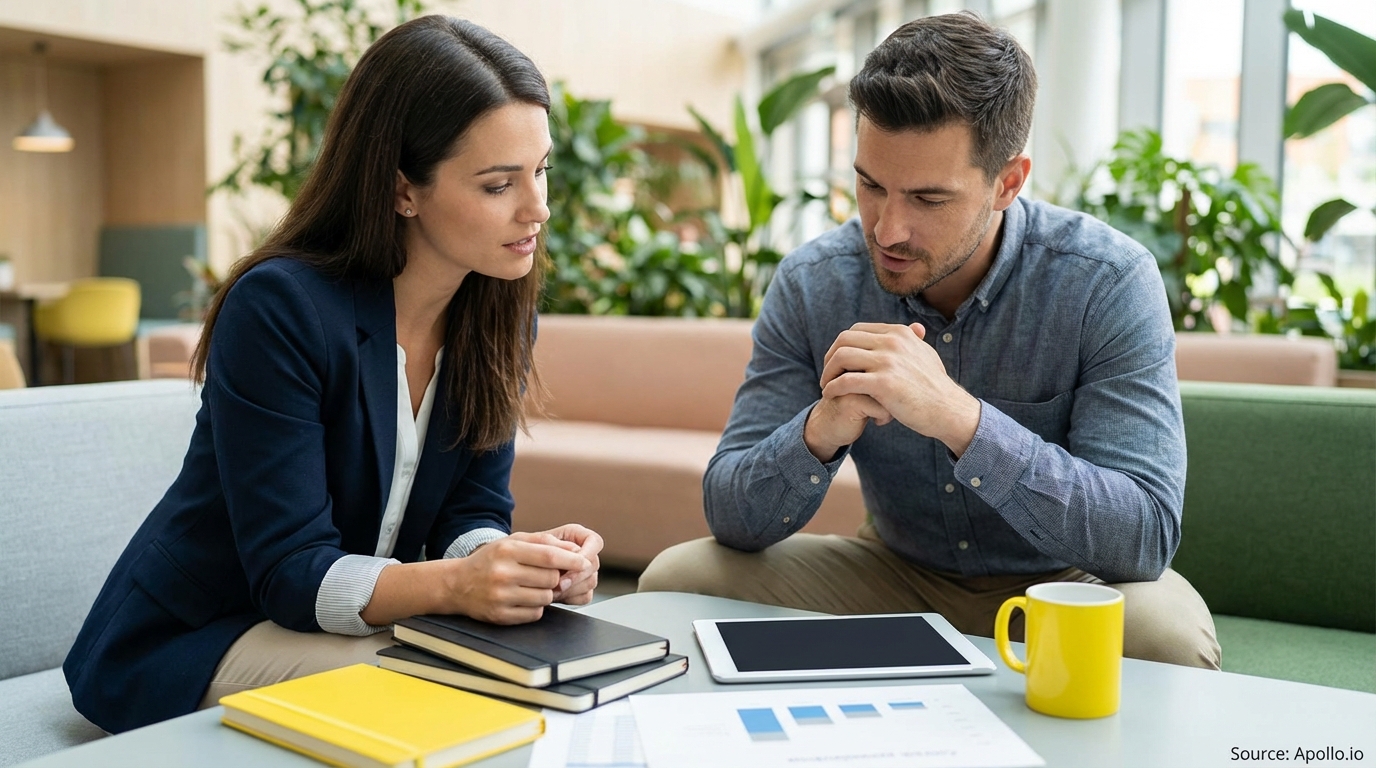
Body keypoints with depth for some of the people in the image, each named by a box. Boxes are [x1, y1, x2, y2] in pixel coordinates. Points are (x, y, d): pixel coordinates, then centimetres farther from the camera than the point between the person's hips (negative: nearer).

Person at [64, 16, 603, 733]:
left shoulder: (498, 312, -5)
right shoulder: (278, 308, -25)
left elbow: (471, 510, -5)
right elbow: (291, 572, -25)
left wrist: (528, 562, -28)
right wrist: (454, 582, -43)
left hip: (368, 621, 6)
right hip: (189, 646, -5)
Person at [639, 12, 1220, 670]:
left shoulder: (1110, 283, -21)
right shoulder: (811, 284, -14)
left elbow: (1146, 536, -29)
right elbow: (733, 517, -14)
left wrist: (957, 417, -42)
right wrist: (821, 431, -36)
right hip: (896, 573, 2)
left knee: (1167, 632, -34)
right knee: (677, 578, -15)